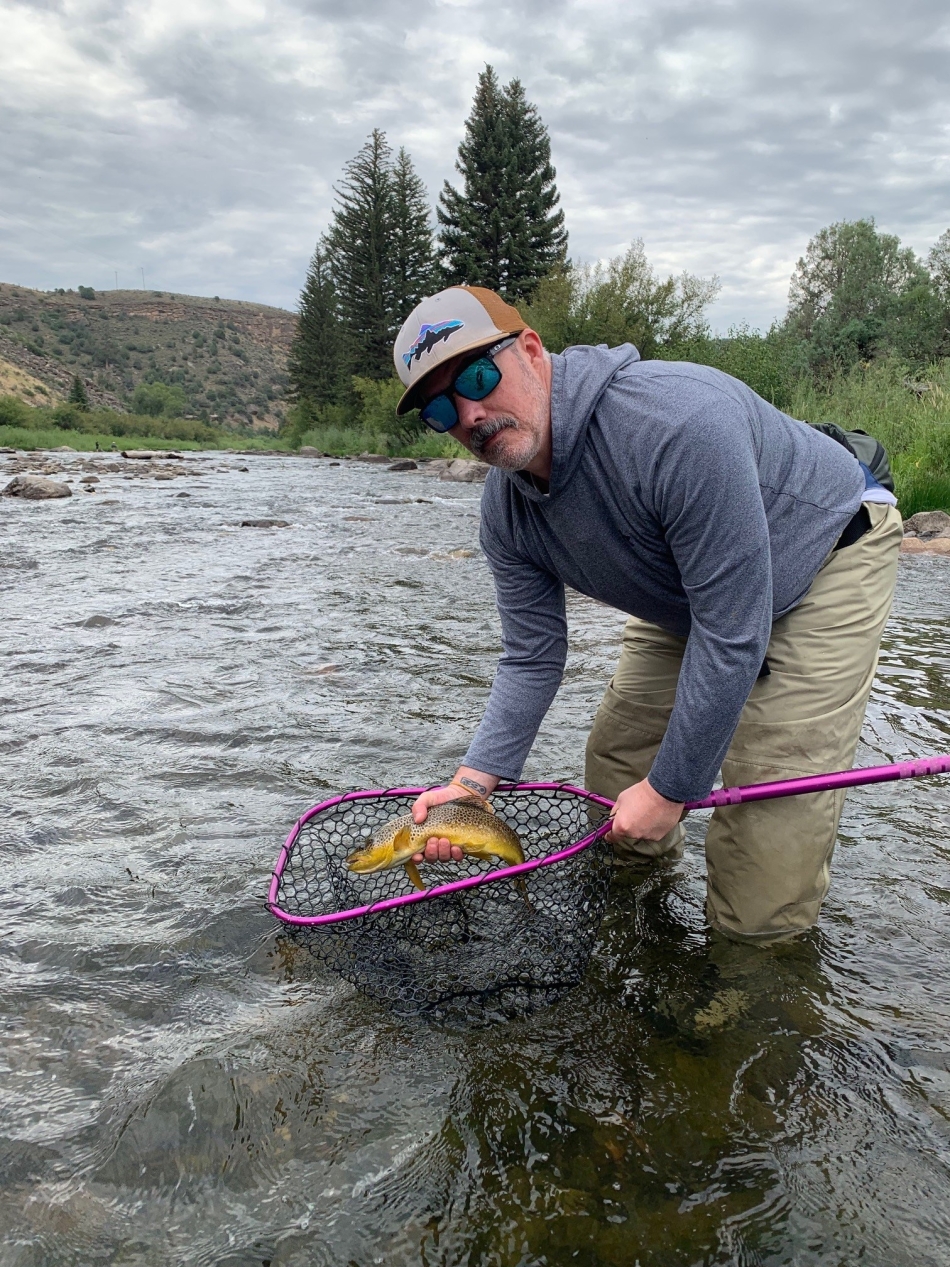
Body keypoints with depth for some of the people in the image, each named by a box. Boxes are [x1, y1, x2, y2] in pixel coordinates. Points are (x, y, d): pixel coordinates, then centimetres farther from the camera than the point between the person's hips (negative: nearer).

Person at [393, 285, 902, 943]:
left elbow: (732, 635, -33)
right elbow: (532, 660, -4)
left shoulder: (679, 422, -38)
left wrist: (670, 790, -23)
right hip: (685, 599, 7)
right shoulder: (506, 509, -13)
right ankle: (650, 854, 40)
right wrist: (473, 780, -16)